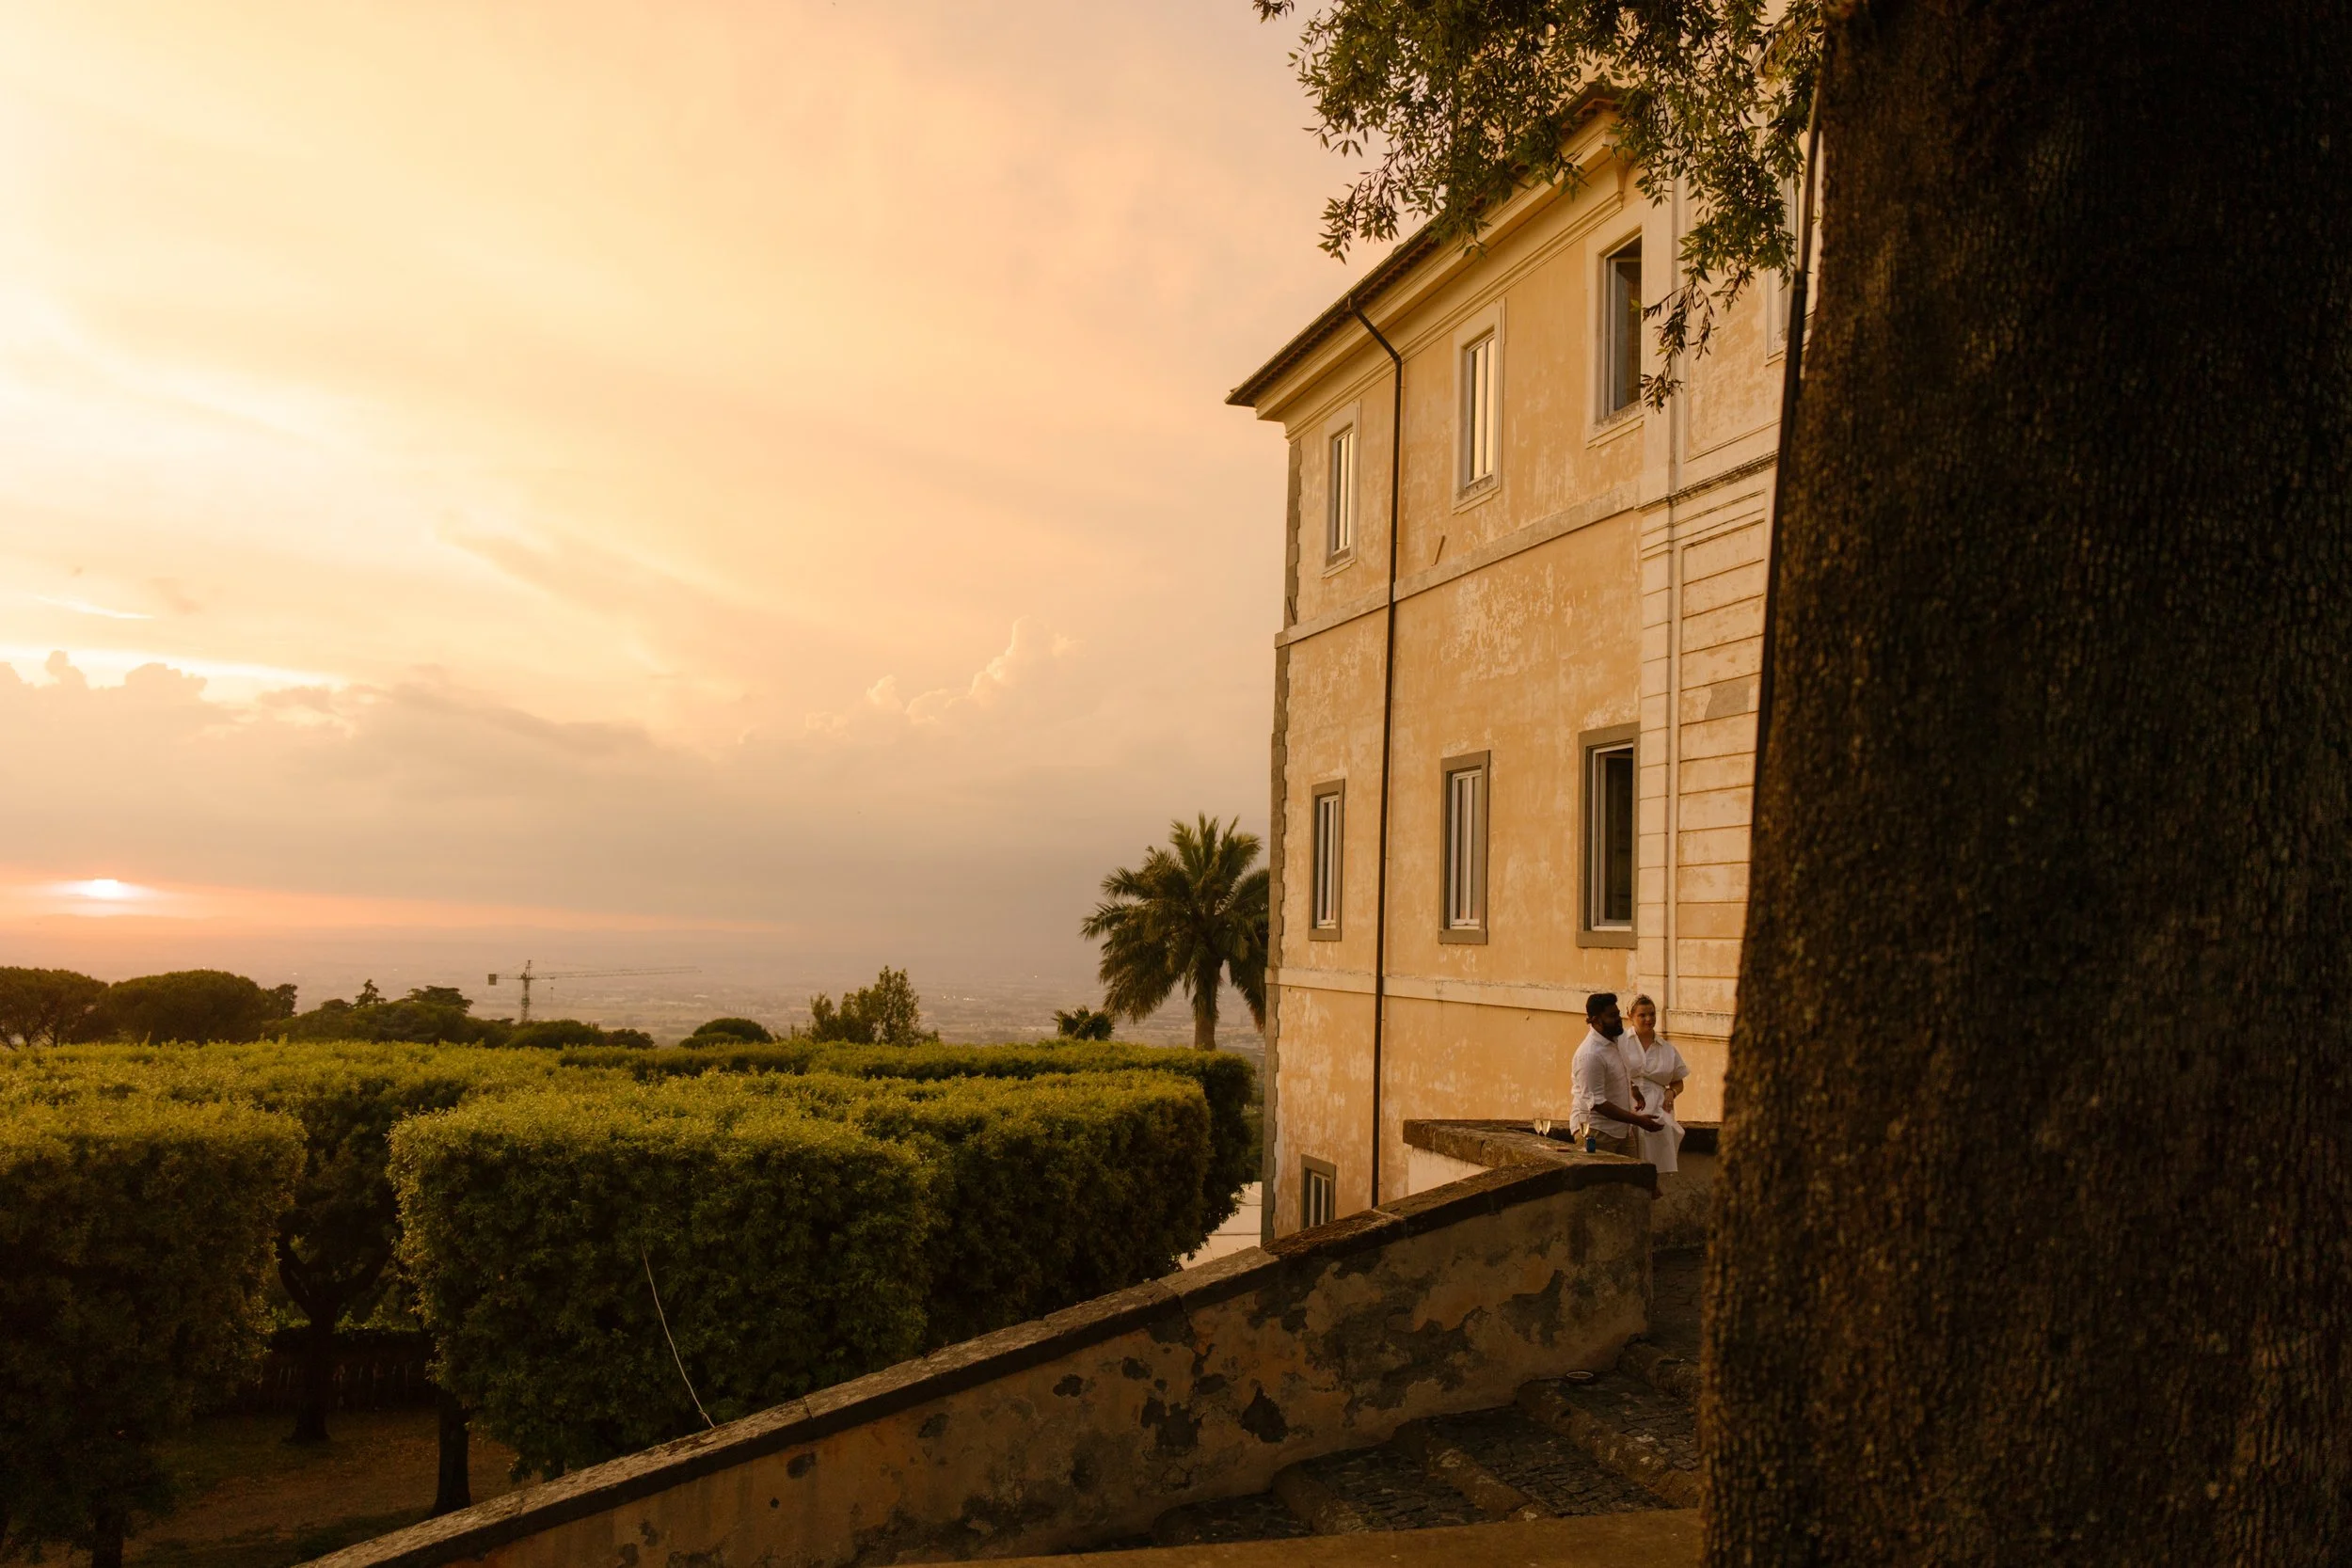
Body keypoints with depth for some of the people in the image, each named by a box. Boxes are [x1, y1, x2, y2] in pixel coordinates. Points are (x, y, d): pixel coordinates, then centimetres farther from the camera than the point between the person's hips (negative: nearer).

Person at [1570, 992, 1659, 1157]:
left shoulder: (1616, 1041, 9)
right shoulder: (1590, 1054, -21)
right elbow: (1596, 1103, -24)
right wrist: (1638, 1120, -22)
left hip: (1622, 1129, 9)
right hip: (1596, 1132, -9)